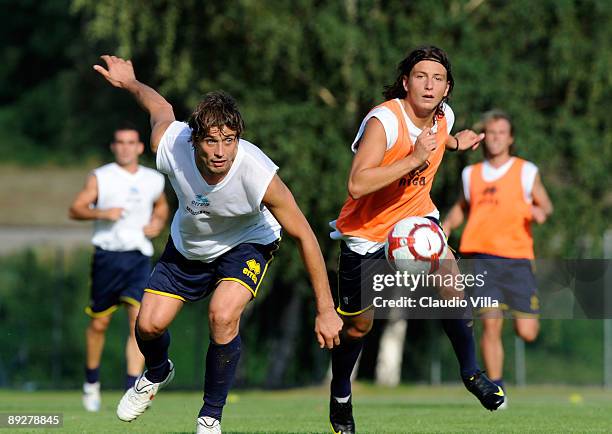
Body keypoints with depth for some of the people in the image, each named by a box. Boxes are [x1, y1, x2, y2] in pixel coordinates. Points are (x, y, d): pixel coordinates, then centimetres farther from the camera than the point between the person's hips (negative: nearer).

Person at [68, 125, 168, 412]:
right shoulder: (100, 178, 1)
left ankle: (132, 389, -15)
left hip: (139, 258, 1)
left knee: (140, 322, -13)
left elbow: (161, 206, 29)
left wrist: (158, 222, 8)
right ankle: (91, 382, 28)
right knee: (99, 323, 7)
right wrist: (102, 213, -20)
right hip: (107, 256, -1)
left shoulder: (153, 180, 10)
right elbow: (75, 210, -3)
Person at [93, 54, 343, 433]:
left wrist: (326, 310, -24)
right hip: (187, 245, 4)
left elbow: (304, 236, -27)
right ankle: (157, 374, 38)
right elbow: (162, 108, -7)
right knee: (149, 325, -1)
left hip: (246, 245, -3)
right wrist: (130, 83, 14)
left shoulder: (258, 175, -39)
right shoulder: (170, 146, -32)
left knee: (222, 316, -28)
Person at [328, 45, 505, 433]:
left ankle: (471, 372, -4)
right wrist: (414, 158, -40)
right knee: (359, 324, 7)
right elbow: (357, 184, -40)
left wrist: (455, 143, 5)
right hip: (367, 230, -4)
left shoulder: (444, 117, -5)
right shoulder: (384, 120, -28)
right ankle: (340, 395, 33)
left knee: (451, 287, -22)